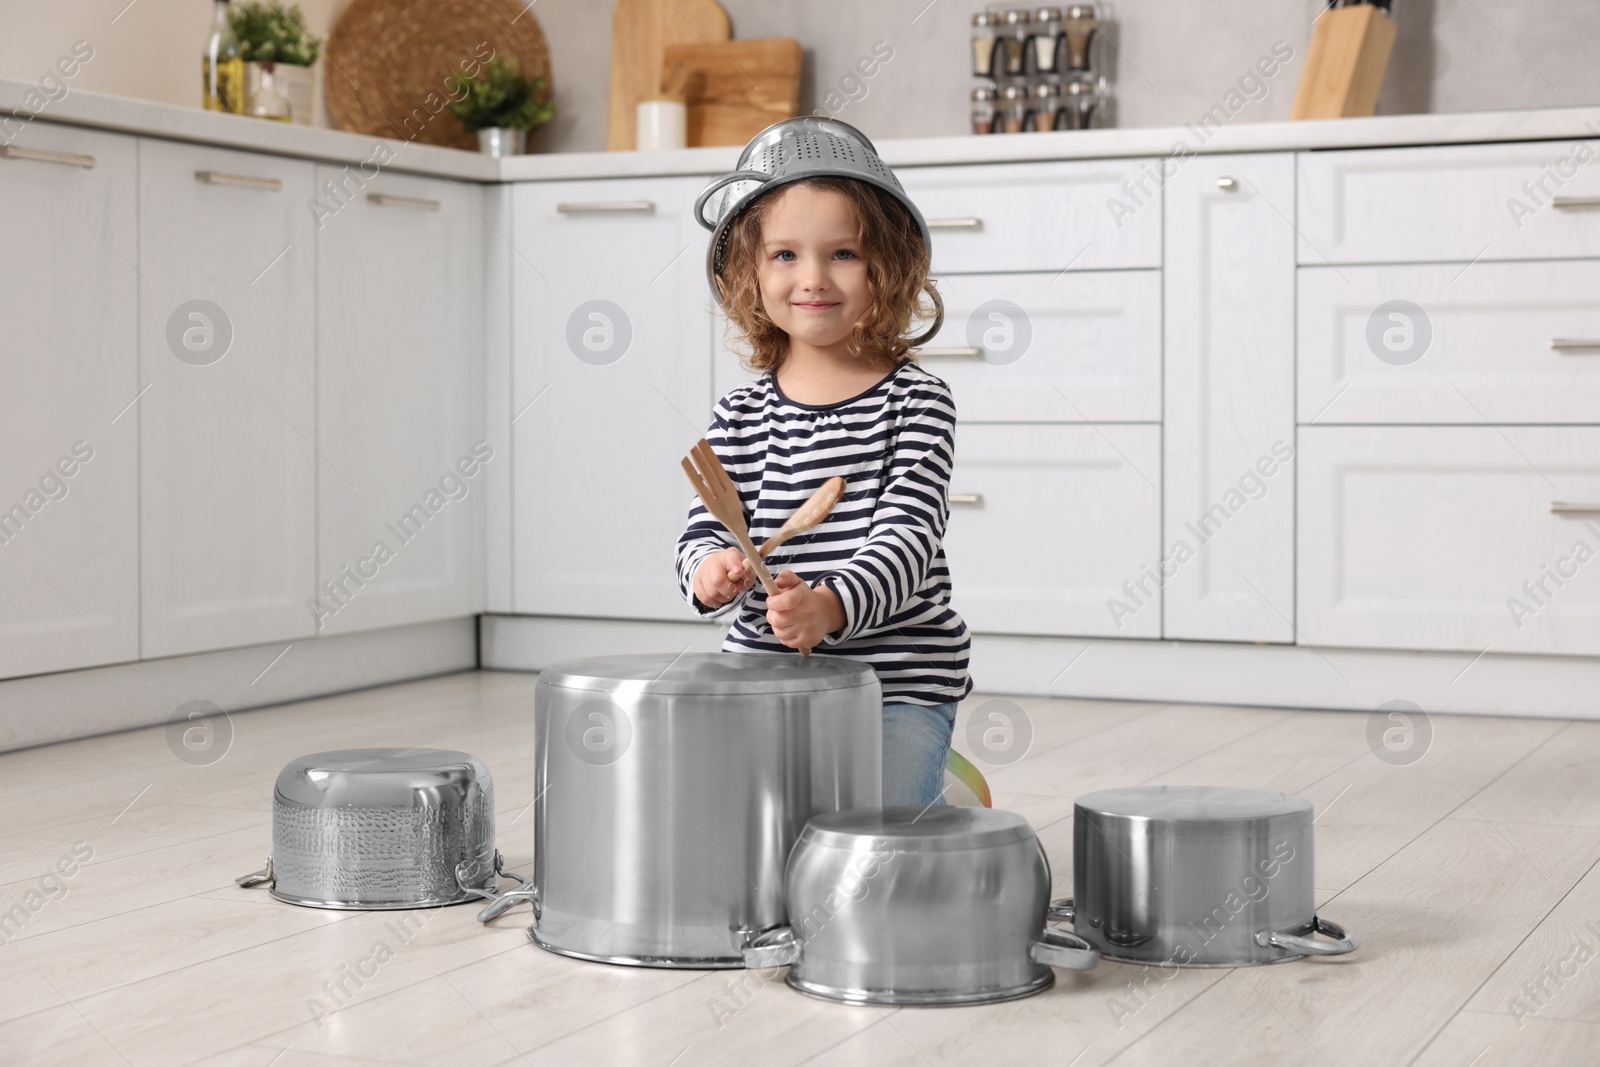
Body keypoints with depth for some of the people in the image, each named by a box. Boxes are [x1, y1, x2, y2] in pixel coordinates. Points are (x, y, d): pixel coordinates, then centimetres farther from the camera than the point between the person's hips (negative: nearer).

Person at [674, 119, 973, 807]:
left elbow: (907, 536, -15)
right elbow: (704, 530, 3)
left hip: (898, 680, -4)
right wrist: (710, 572, -22)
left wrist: (832, 607, -35)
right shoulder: (741, 416, 6)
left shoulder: (917, 402, -5)